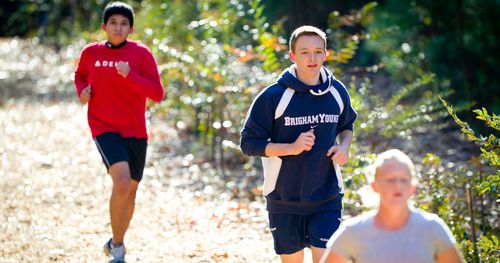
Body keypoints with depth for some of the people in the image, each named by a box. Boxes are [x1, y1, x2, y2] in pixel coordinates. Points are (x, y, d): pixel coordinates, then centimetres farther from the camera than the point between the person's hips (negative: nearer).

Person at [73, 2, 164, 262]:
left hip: (135, 132, 2)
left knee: (129, 191, 13)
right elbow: (80, 75, 24)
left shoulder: (141, 53, -4)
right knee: (122, 183, -23)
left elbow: (157, 93, -10)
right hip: (105, 129, -2)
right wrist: (82, 91, 2)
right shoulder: (90, 52, 2)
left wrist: (130, 76, -23)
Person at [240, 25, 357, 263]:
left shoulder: (337, 92, 1)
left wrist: (344, 146, -2)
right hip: (284, 201, -2)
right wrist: (292, 148, -21)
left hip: (327, 198, 2)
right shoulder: (273, 96, -11)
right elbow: (249, 143, -9)